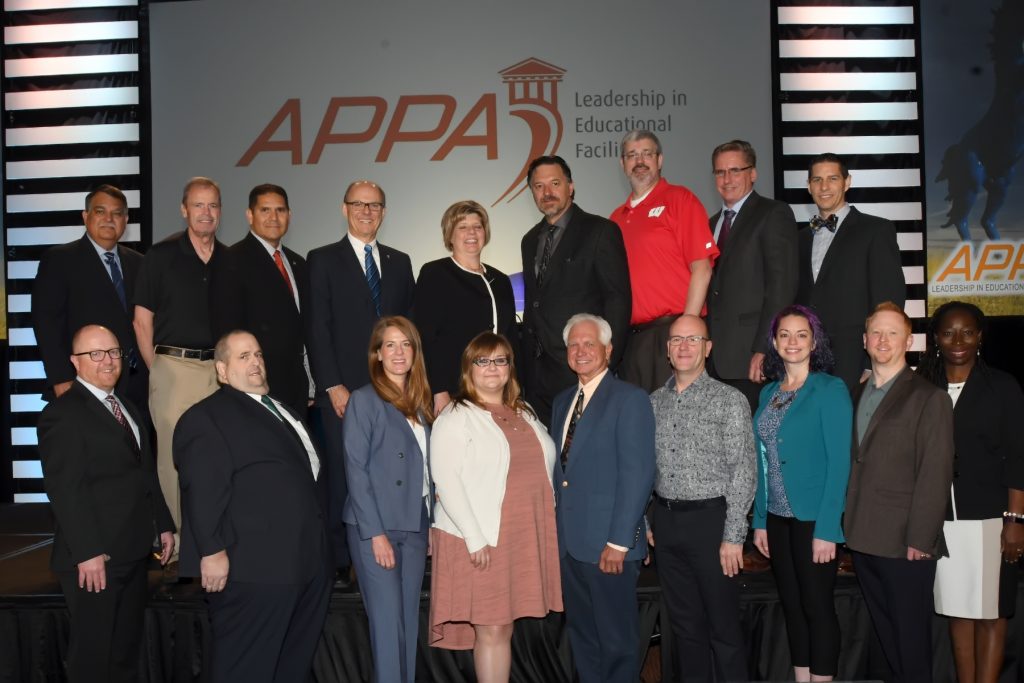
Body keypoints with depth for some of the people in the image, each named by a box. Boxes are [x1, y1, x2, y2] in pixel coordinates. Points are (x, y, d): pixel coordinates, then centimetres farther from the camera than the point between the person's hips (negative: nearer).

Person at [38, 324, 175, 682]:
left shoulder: (128, 407, 15)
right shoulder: (62, 414, -13)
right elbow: (65, 490, -20)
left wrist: (164, 524, 14)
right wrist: (87, 552, -23)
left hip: (134, 551, 8)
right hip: (94, 557, -8)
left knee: (127, 646, 19)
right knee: (93, 652, 5)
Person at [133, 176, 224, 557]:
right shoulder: (161, 255, 1)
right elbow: (142, 321, 2)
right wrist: (157, 369, -1)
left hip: (219, 369, 3)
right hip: (174, 367, -3)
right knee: (174, 455, -1)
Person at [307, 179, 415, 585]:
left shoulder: (399, 262, 16)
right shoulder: (324, 260, 5)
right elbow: (317, 330, -2)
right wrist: (333, 386, -9)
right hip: (343, 391, -3)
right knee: (342, 478, -1)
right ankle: (340, 562, 9)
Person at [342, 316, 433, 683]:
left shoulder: (422, 401, 12)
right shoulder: (364, 400, -6)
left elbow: (425, 466, 13)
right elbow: (356, 470, -10)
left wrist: (431, 522, 4)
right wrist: (376, 533, -15)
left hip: (415, 525, 6)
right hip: (376, 526, -5)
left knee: (409, 620, 9)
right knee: (388, 622, -4)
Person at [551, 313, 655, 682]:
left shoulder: (630, 399, -9)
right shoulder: (562, 401, 14)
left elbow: (637, 475, -15)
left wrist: (619, 542, -19)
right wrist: (554, 527, 8)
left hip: (608, 544, -7)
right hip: (568, 541, 7)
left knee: (617, 639, 5)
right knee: (581, 635, 16)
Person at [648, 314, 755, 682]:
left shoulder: (730, 400, -6)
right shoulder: (653, 402, 8)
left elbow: (743, 472, -9)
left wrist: (733, 537, -13)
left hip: (710, 519, -4)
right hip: (665, 520, 4)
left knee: (722, 623, 3)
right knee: (684, 621, 14)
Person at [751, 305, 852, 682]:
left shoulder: (831, 389, -8)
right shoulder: (768, 393, 9)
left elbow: (839, 462, -13)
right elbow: (763, 463, 11)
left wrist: (827, 528, -18)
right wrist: (760, 520, 6)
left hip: (814, 519, -6)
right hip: (778, 517, 6)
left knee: (817, 606, 3)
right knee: (792, 606, 13)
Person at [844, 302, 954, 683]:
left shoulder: (929, 398, -6)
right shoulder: (858, 395, 13)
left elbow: (936, 476, -11)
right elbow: (855, 464, 10)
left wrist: (919, 540, -15)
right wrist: (850, 523, 3)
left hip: (905, 544, -6)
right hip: (863, 539, 6)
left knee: (910, 636, 5)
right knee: (885, 630, 16)